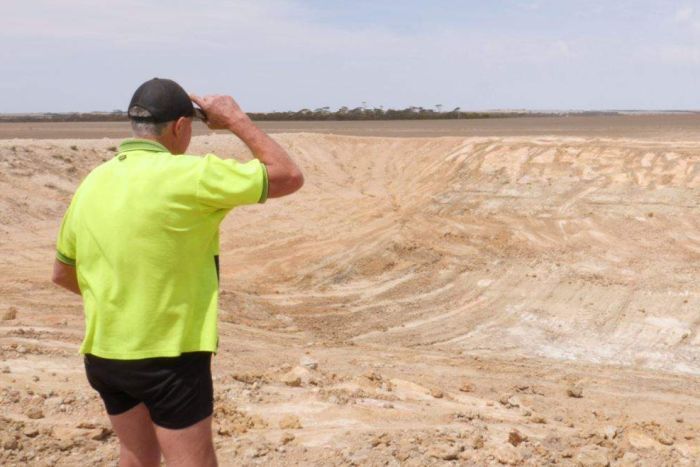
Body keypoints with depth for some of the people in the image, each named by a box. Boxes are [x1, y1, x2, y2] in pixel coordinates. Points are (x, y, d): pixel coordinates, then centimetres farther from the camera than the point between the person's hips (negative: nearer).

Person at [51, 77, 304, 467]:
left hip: (103, 354, 7)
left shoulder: (92, 183, 3)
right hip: (169, 356, -7)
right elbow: (290, 178, -9)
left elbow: (63, 273, 14)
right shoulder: (188, 176, -17)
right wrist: (237, 120, 0)